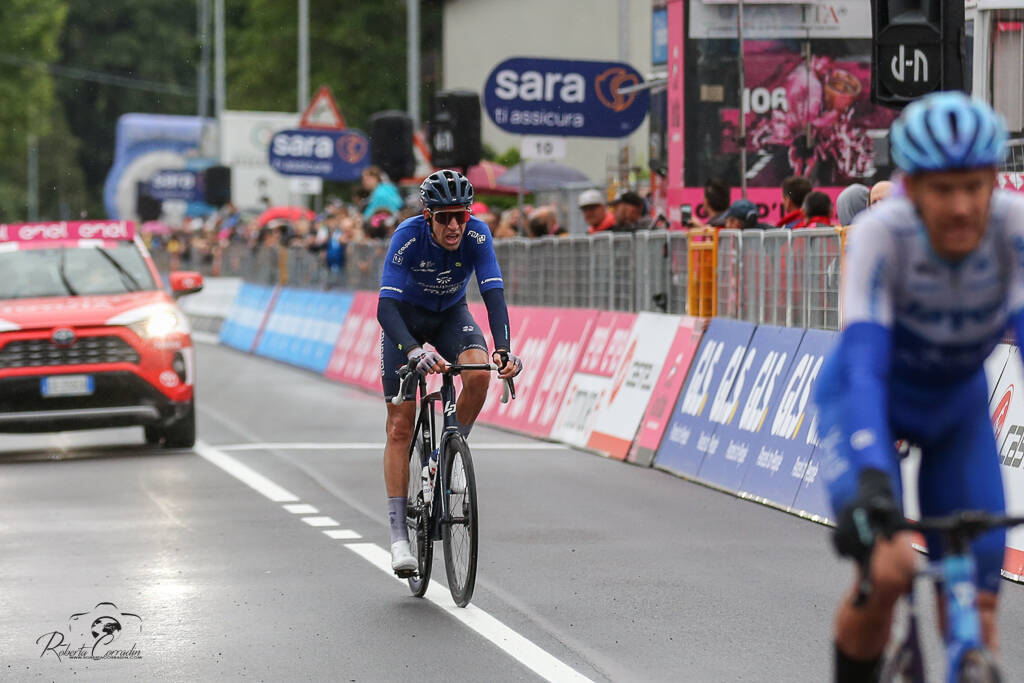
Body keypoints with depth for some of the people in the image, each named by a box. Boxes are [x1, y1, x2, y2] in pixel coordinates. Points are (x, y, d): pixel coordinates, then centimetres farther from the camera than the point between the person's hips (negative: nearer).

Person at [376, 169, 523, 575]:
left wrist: (503, 349, -48)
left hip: (451, 314, 2)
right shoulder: (408, 236, -31)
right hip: (405, 316, -2)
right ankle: (399, 534, -6)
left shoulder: (477, 235, -26)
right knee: (400, 426, -7)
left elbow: (494, 295, -31)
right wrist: (414, 352, -54)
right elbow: (385, 307, -37)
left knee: (479, 372, -30)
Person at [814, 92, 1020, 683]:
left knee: (975, 601, -8)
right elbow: (863, 364, -41)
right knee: (885, 574, -24)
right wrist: (871, 483, -55)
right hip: (869, 395, -2)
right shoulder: (882, 234, -33)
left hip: (958, 405, 3)